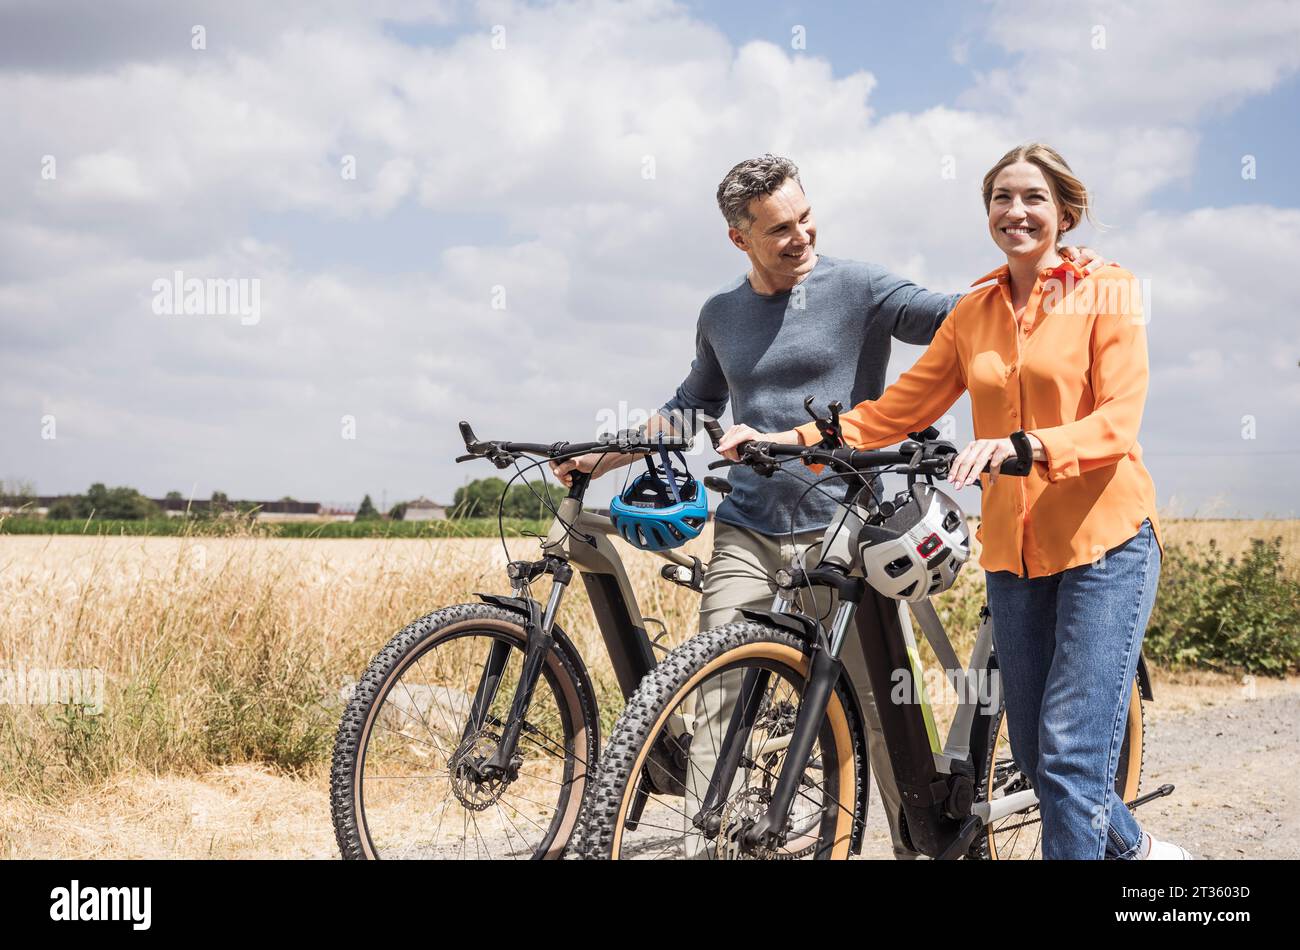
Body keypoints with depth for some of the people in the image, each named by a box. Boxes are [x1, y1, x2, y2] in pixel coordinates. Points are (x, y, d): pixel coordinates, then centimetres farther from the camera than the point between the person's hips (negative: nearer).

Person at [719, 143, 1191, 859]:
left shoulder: (1106, 293, -2)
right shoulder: (972, 315, 12)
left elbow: (1117, 424, -12)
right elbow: (896, 410, 10)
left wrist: (1024, 445, -29)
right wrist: (790, 439, -1)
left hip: (1104, 540, -5)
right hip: (1014, 551, 5)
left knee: (1070, 753, -12)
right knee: (1034, 752, 9)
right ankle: (1134, 848, 33)